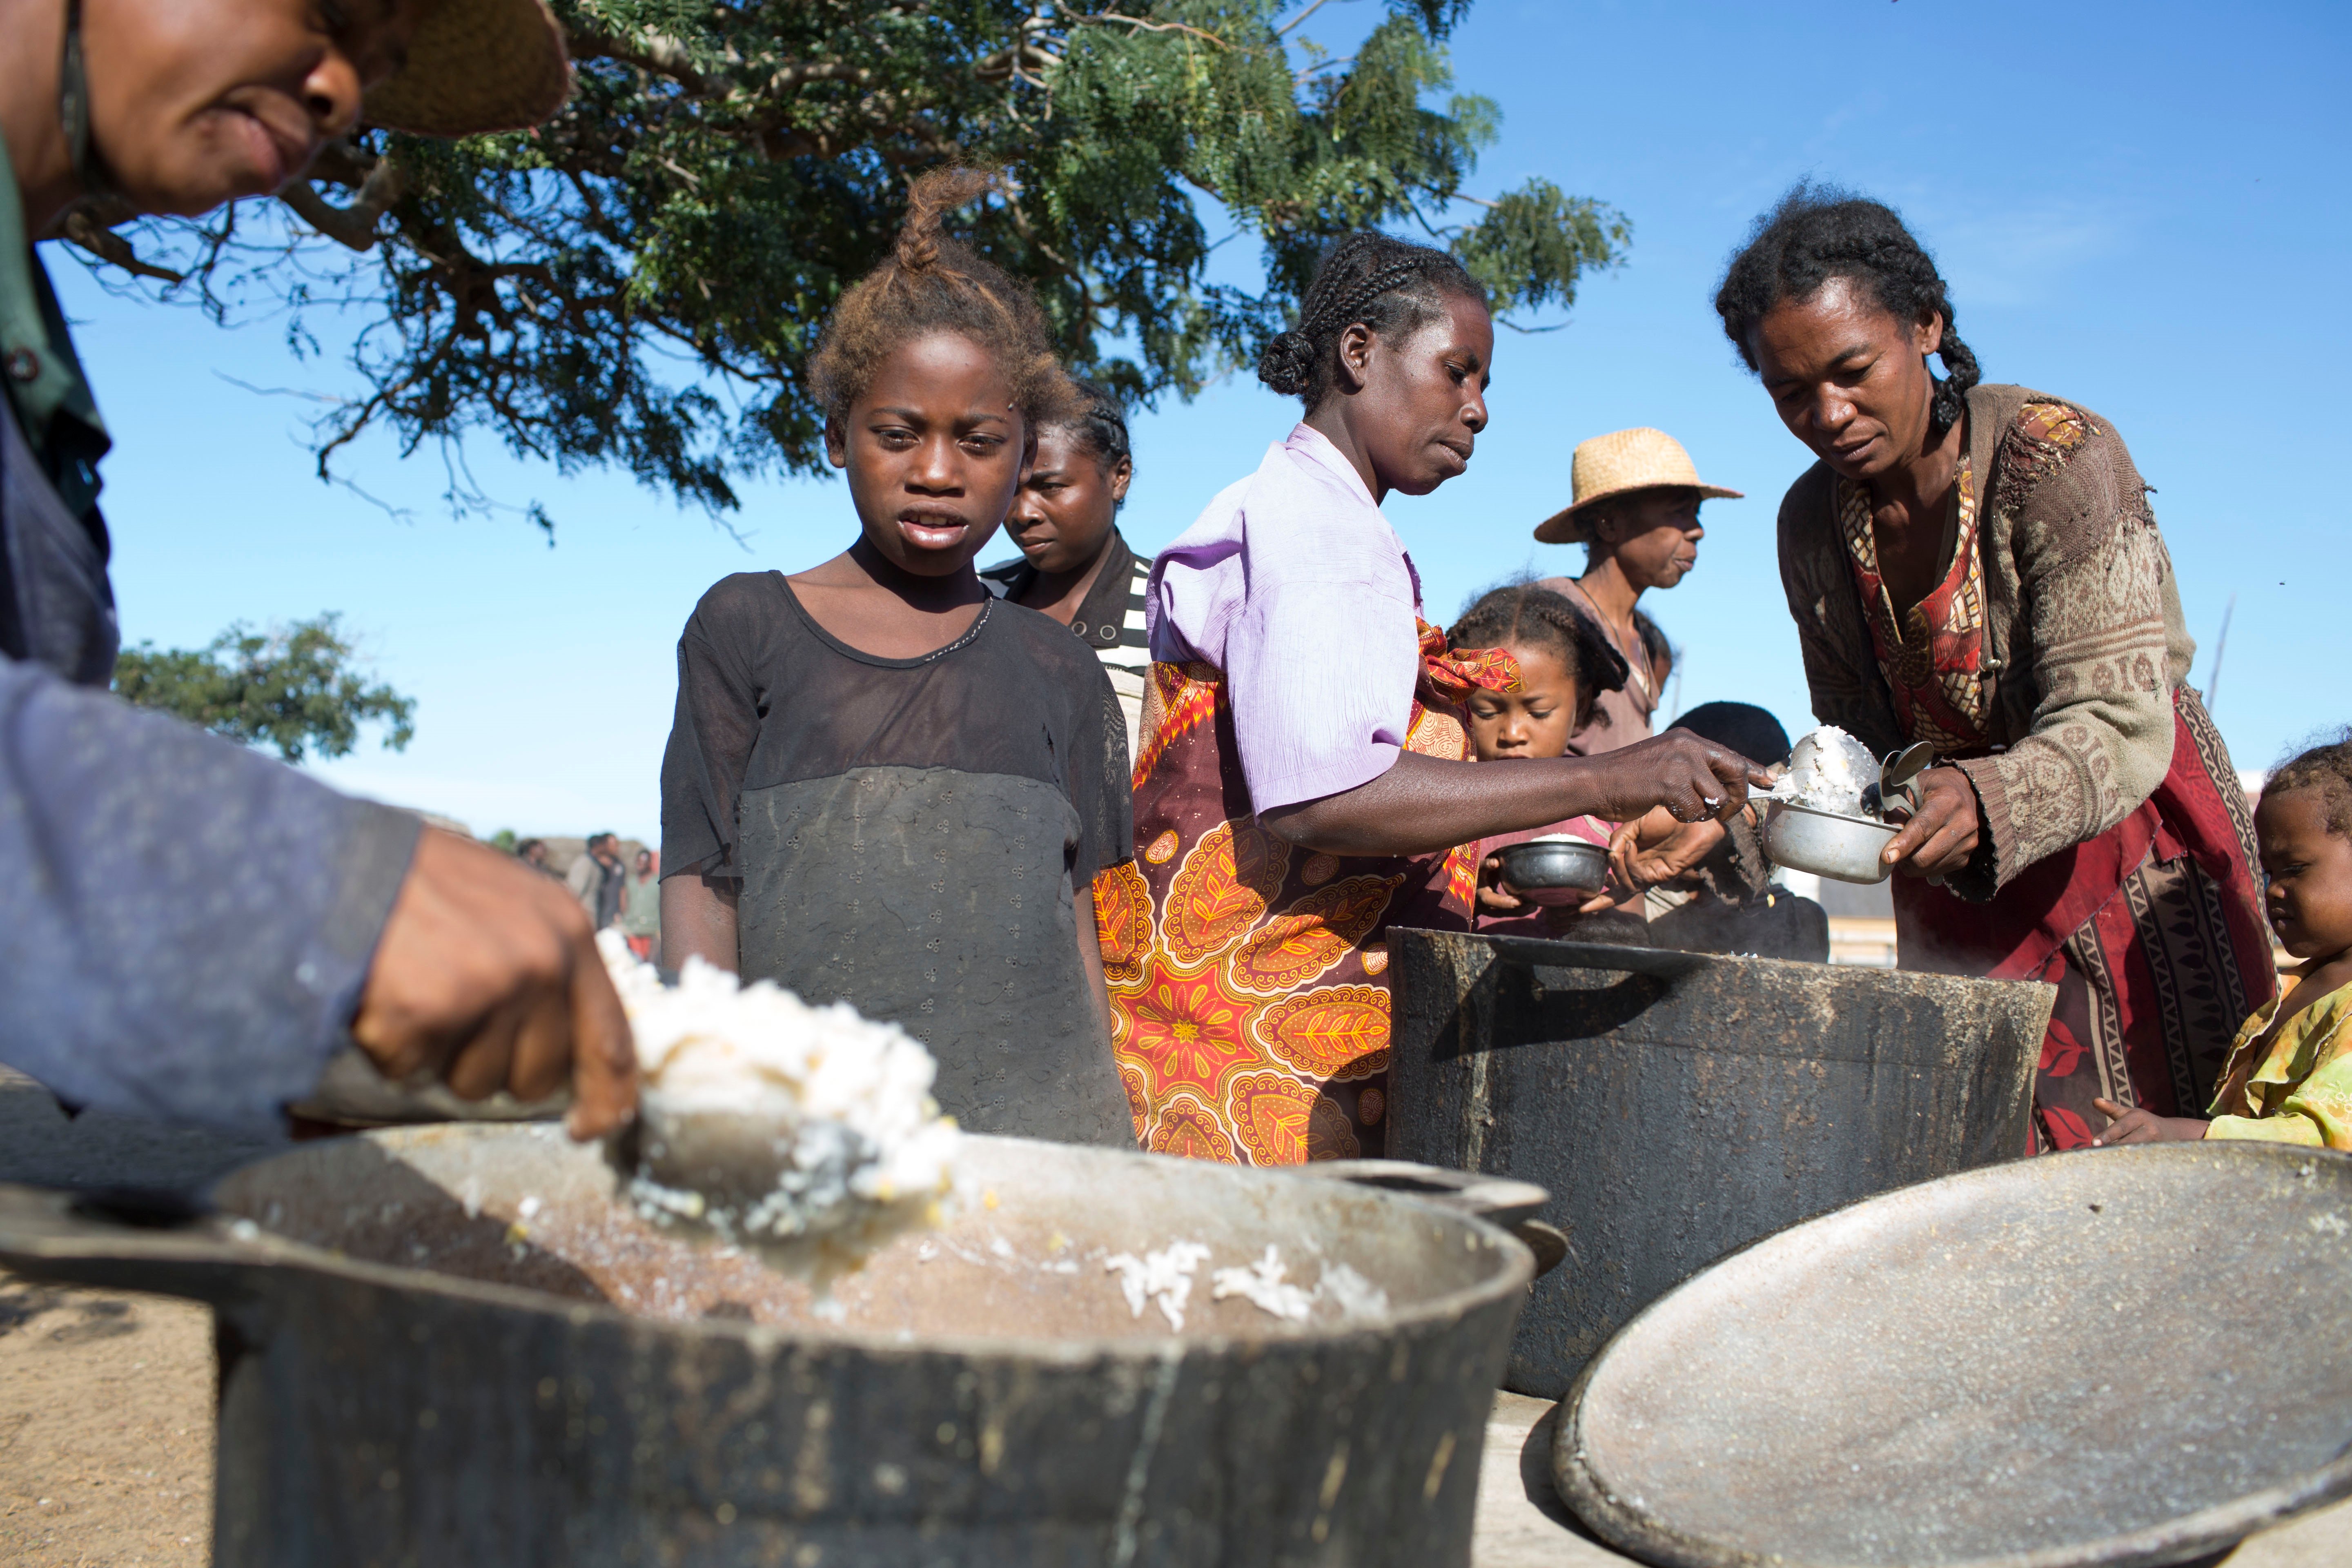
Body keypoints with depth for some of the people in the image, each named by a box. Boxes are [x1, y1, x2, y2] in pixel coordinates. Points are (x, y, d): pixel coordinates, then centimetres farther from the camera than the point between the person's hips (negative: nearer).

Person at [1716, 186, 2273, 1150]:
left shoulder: (2057, 456, -20)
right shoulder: (1812, 522, -3)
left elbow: (2120, 727, -28)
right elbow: (1858, 736, 5)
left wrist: (1982, 806, -46)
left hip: (2129, 845, -4)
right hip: (1959, 881, 4)